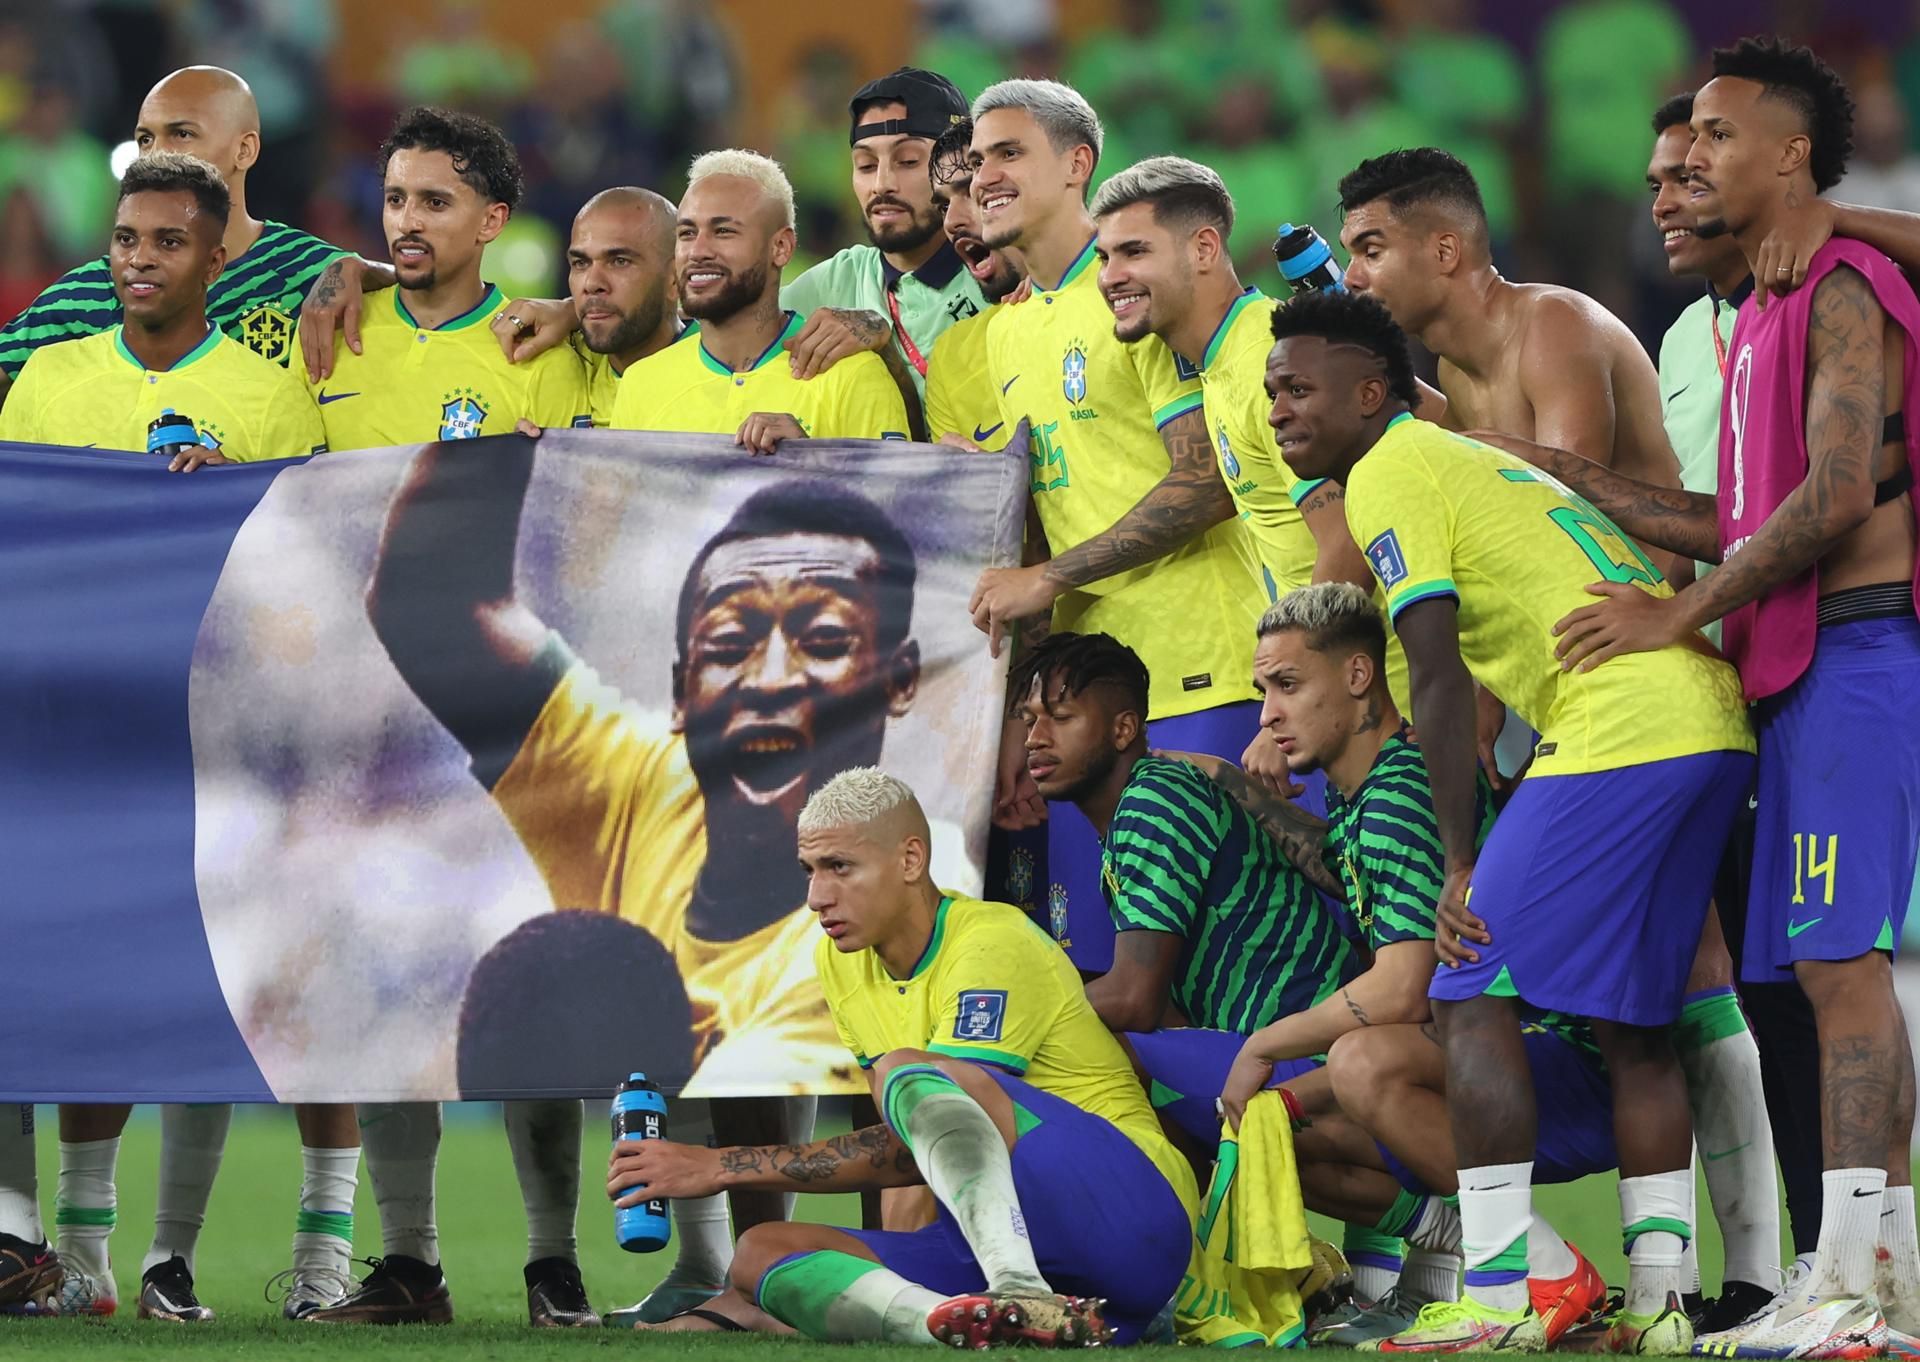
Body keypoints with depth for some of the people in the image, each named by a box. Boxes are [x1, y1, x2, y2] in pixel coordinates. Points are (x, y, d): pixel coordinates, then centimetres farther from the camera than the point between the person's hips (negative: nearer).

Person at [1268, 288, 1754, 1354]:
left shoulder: (1388, 476, -1)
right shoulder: (1470, 461, 28)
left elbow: (1438, 677, -10)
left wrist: (1461, 865, -9)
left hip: (1618, 732, -9)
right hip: (1713, 723, 9)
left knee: (1473, 994, -7)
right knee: (1628, 1021, 14)